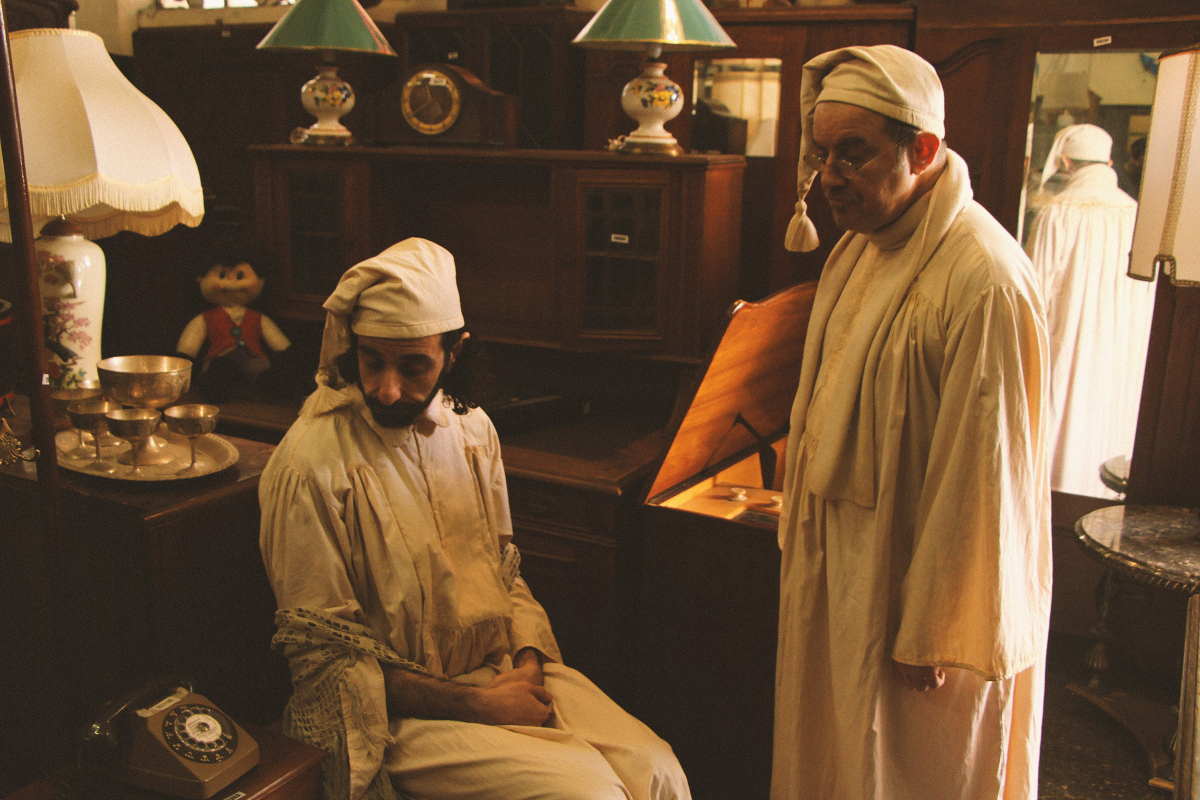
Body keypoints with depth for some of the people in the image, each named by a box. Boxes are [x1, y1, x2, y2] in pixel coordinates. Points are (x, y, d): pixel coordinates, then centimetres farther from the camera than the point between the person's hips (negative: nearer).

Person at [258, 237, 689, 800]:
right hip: (398, 708, -6)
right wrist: (473, 705, -18)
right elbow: (322, 655, -14)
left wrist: (528, 665, -6)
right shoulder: (310, 468, -18)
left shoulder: (470, 426, 3)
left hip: (503, 670, 6)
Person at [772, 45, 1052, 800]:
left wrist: (930, 638, -16)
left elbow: (981, 481, -22)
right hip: (837, 568, 8)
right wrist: (805, 532, 15)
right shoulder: (857, 251, 5)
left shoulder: (985, 281, -24)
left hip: (913, 586, -8)